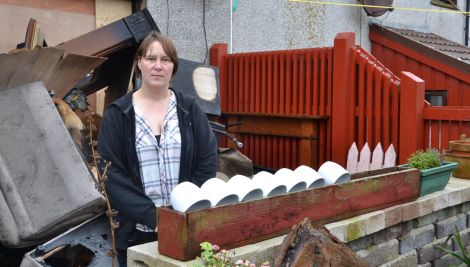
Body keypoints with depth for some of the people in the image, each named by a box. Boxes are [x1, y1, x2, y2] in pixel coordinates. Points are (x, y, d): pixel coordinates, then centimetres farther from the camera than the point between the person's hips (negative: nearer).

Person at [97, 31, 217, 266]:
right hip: (136, 230, -1)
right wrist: (152, 216, -15)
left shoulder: (189, 110, 5)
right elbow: (111, 172, -7)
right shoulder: (118, 114, 0)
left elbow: (207, 162, 1)